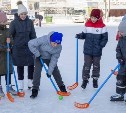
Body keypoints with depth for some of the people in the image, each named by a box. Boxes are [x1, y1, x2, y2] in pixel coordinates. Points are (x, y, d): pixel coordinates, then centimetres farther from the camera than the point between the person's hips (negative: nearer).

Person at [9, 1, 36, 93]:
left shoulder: (30, 22, 0)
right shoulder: (14, 23, -8)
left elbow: (33, 35, 6)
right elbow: (10, 35, -2)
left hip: (28, 47, 2)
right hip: (18, 48, -2)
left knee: (31, 65, 3)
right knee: (20, 67, 7)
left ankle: (31, 83, 18)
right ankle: (21, 86, 17)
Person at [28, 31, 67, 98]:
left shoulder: (59, 47, -26)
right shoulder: (44, 40, -38)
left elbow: (54, 59, -21)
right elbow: (31, 43, -35)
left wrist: (49, 71, -21)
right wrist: (37, 54, -28)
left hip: (49, 58, 3)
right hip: (40, 57, -2)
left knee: (55, 71, 5)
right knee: (37, 72, -13)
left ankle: (61, 86, 24)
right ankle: (35, 89, -4)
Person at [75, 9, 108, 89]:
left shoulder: (102, 26, -10)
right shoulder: (87, 24, -2)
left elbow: (105, 38, -6)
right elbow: (84, 35, 6)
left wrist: (101, 45, -17)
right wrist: (79, 36, -13)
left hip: (97, 51, -1)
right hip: (88, 50, 1)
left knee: (96, 66, 14)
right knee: (87, 66, 4)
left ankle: (95, 80, 31)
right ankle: (85, 80, 17)